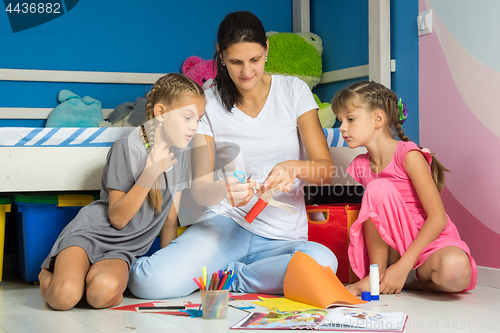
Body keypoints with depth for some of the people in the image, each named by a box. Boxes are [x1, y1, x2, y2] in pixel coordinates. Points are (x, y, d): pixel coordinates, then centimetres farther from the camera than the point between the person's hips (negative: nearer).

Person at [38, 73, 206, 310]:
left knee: (104, 294, -30)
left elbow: (170, 219, 14)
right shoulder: (127, 148, -14)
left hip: (124, 249, 4)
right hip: (92, 232, -4)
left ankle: (93, 276, 2)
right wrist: (150, 173, -25)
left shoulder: (180, 155, 6)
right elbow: (117, 218, -15)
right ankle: (50, 275, 4)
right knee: (64, 296, -29)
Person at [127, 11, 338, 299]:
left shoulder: (293, 91, 2)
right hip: (226, 224, -2)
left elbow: (327, 170, -4)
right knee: (150, 283, -29)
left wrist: (295, 167, -27)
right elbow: (199, 189, -4)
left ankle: (219, 277, -11)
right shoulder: (209, 102, 1)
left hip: (282, 239, 2)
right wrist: (223, 191, -29)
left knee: (322, 260, -36)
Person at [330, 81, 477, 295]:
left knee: (455, 270, -40)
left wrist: (403, 267, -24)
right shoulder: (359, 166, 5)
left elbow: (438, 218, -18)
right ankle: (377, 275, -15)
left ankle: (408, 279, -8)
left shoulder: (408, 155, -13)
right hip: (393, 250, 4)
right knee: (377, 188, -22)